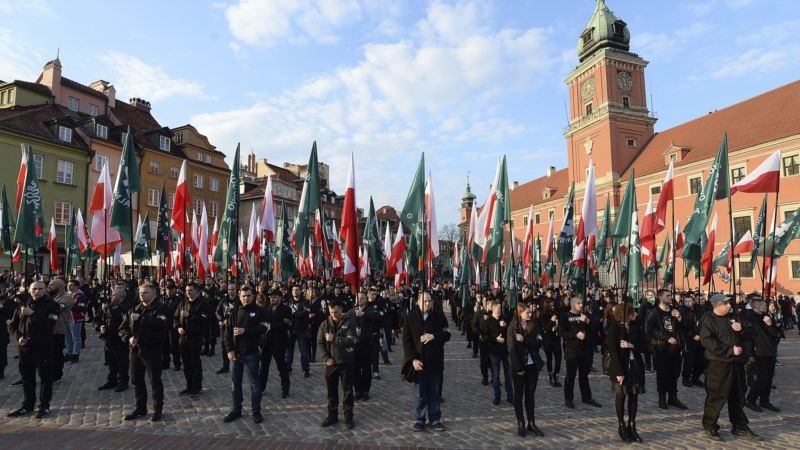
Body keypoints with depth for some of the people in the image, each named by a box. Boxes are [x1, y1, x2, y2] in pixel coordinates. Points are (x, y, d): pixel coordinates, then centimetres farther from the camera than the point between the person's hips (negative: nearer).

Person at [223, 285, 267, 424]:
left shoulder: (259, 311, -3)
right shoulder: (235, 312, 6)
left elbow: (262, 328, -14)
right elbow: (227, 332, 2)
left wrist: (244, 331, -20)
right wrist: (230, 350, -8)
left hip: (251, 353, -3)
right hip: (235, 353, 4)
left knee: (255, 383, 4)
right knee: (235, 383, 13)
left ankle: (256, 411, 15)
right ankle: (236, 409, 27)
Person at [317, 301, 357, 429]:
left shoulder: (349, 323, -6)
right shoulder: (325, 324, 2)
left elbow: (352, 340, -18)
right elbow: (320, 343, 2)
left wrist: (334, 339, -20)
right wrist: (326, 358, -9)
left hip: (346, 362, -3)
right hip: (331, 363, 3)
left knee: (347, 390, 6)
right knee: (331, 390, 13)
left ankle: (348, 416, 18)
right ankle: (332, 415, 28)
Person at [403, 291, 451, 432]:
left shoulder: (438, 315, -1)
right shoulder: (411, 318, -4)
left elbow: (447, 334, 2)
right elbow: (406, 340, -5)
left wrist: (433, 336, -16)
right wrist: (413, 359, -14)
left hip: (435, 362, 1)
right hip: (418, 362, -1)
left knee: (435, 393, 12)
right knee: (420, 394, 8)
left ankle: (435, 420, 25)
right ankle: (419, 420, 22)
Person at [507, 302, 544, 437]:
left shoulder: (535, 326, 1)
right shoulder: (512, 328, -9)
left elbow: (539, 343, -8)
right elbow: (512, 349, -12)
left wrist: (524, 340, -21)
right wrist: (518, 368, -15)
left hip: (533, 365, 3)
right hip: (519, 366, -3)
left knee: (530, 394, 11)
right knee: (519, 394, 7)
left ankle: (531, 423, 19)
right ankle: (520, 423, 15)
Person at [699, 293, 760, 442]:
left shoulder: (730, 318, 15)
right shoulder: (708, 320, -10)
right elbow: (708, 341, -20)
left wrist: (739, 329, -1)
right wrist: (730, 350, -20)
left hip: (736, 362, 8)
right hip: (719, 363, -8)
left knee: (738, 396, 16)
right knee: (716, 396, -3)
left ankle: (739, 426, 29)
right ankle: (709, 427, 10)